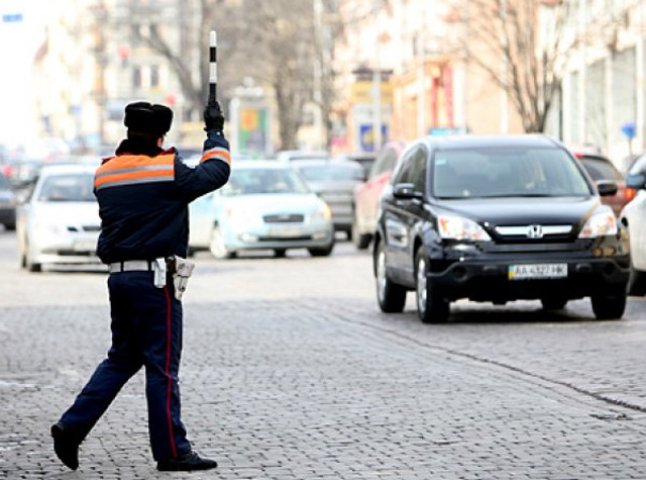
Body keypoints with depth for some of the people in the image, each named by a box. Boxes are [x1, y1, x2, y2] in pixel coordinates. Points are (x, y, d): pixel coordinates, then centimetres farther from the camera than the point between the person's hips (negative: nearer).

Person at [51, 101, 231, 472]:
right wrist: (216, 132, 14)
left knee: (122, 359, 18)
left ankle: (72, 427, 11)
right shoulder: (167, 170, -11)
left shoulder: (105, 174, 8)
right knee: (163, 365, -2)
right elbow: (216, 173, -2)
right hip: (155, 279, -7)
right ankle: (172, 451, 3)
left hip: (119, 276, 7)